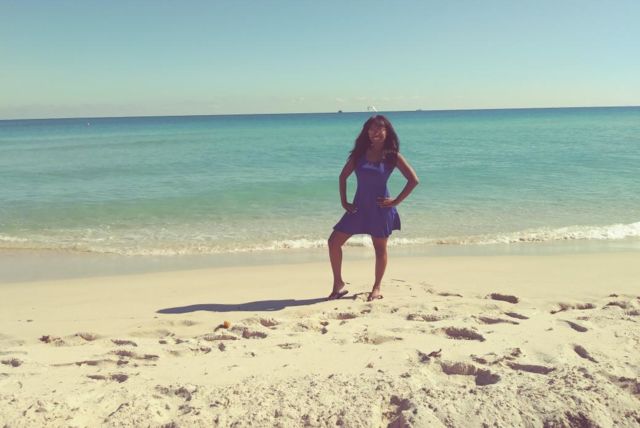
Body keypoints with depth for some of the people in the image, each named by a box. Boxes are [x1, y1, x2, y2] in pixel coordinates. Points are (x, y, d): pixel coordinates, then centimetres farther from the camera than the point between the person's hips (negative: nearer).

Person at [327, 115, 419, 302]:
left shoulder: (392, 156, -6)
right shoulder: (359, 153, 2)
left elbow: (413, 180, -8)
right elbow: (343, 176, 10)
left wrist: (396, 201, -10)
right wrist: (344, 201, 3)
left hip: (380, 208, -3)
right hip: (359, 207, 3)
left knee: (380, 248, 9)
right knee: (333, 242, -2)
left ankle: (376, 288, 26)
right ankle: (338, 285, 12)